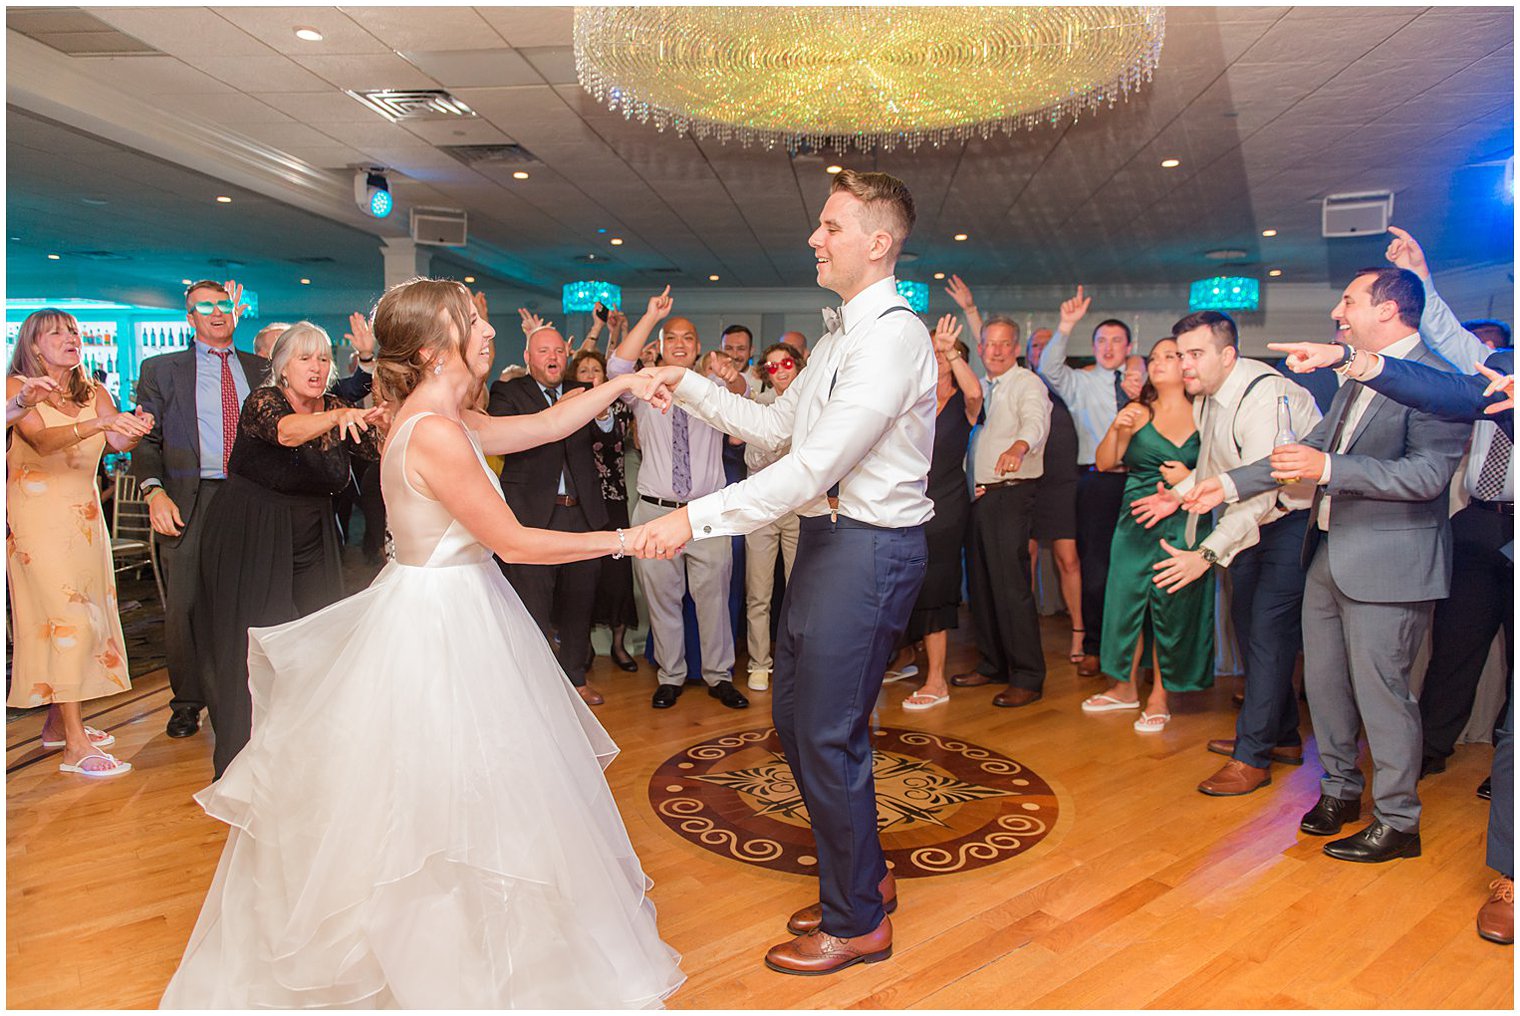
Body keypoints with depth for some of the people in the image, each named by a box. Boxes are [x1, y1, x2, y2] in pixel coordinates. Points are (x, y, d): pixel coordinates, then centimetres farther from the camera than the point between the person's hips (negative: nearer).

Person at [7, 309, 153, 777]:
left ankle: (58, 721, 22)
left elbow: (117, 443, -7)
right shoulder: (17, 387, -5)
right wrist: (98, 425, -37)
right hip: (39, 517, -6)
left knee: (79, 615, 9)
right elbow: (42, 441, -22)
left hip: (85, 516, 6)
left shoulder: (95, 393, 9)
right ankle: (75, 745, -11)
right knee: (66, 617, -12)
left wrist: (134, 430, -30)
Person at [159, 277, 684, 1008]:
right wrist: (621, 540, -13)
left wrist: (621, 384, 9)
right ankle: (449, 976, 26)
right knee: (443, 799, 6)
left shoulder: (445, 419, 4)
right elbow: (514, 542, -21)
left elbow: (545, 425, 12)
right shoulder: (434, 432, -24)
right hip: (438, 625, -10)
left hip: (452, 611, 10)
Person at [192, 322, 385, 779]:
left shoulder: (336, 410, 1)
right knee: (250, 650, 1)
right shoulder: (262, 401, -15)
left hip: (312, 546, 5)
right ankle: (239, 762, 16)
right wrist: (340, 417, -54)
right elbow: (286, 431, -38)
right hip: (251, 543, -5)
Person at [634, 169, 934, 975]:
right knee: (794, 718, 17)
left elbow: (817, 465, -25)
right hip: (825, 538, 10)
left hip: (868, 546, -10)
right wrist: (687, 385, 14)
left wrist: (697, 519, -25)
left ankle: (857, 922, 22)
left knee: (828, 736, 0)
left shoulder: (893, 336, -17)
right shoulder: (840, 335, 16)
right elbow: (775, 426, 21)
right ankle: (863, 875, 37)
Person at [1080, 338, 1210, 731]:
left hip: (1183, 524, -2)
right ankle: (1126, 687, 24)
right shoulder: (1138, 413, 8)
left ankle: (1159, 697, 14)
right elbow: (1104, 463, 6)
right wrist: (1116, 428, -9)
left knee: (1170, 607, -1)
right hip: (1136, 522, 3)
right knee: (1125, 598, 6)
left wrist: (1190, 478, -14)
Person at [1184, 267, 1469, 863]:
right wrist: (1228, 485, 12)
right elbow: (1309, 450, 16)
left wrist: (1328, 468, -31)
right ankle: (1341, 789, 34)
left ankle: (1398, 822, 18)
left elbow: (1427, 474, -23)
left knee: (1381, 690, 1)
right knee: (1323, 680, 16)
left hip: (1387, 564, -9)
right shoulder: (1357, 378, 14)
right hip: (1329, 555, 9)